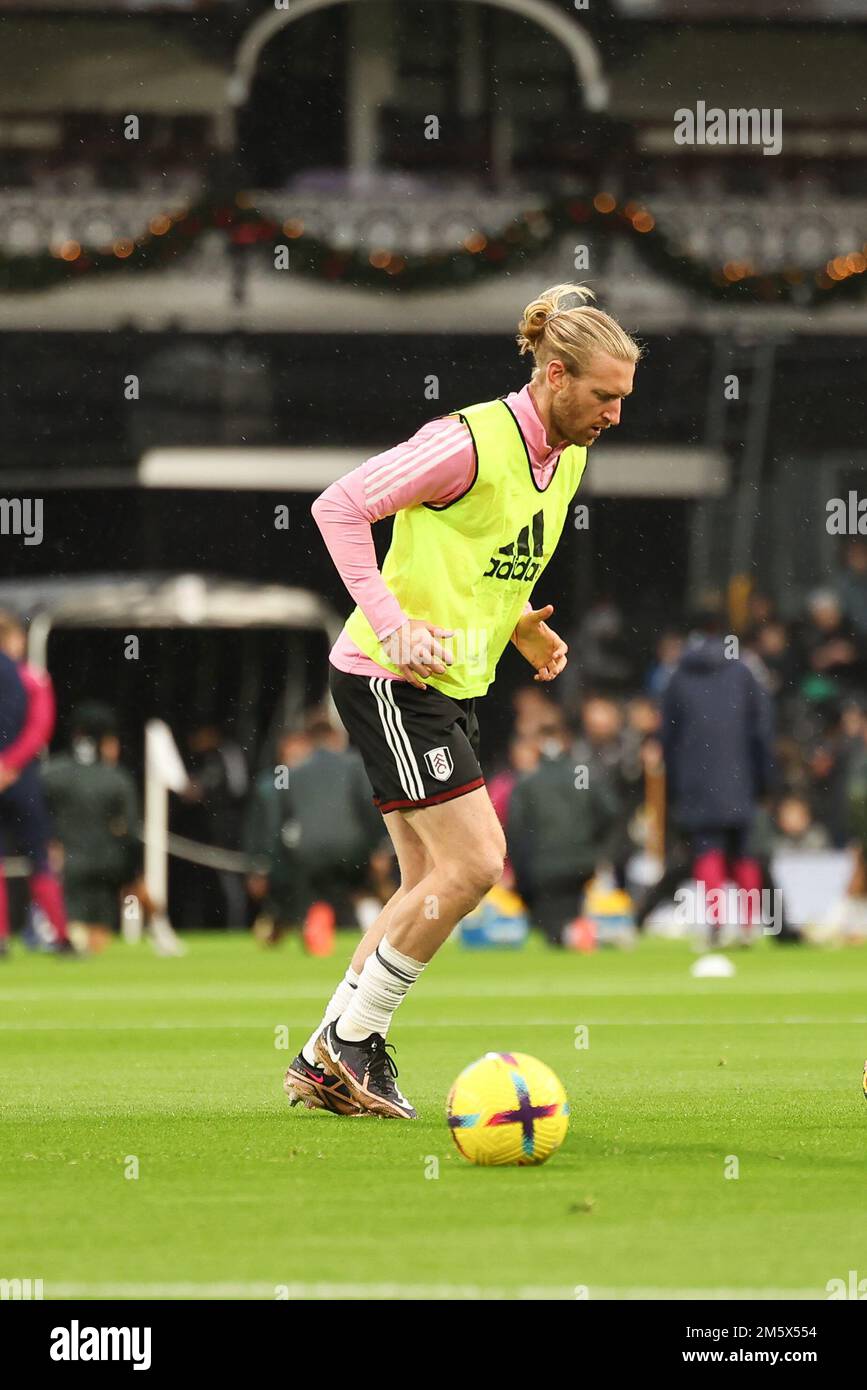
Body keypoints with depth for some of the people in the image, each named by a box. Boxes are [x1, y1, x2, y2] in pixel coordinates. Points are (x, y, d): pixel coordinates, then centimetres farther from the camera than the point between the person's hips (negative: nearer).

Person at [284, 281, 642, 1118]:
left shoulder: (566, 460, 10)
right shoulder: (472, 442, -19)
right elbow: (339, 506, -18)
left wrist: (526, 631, 8)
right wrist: (391, 623, -23)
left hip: (452, 685, 9)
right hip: (391, 677, -9)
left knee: (431, 886, 8)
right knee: (474, 863, -14)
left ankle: (325, 1063, 16)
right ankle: (353, 1041, -1)